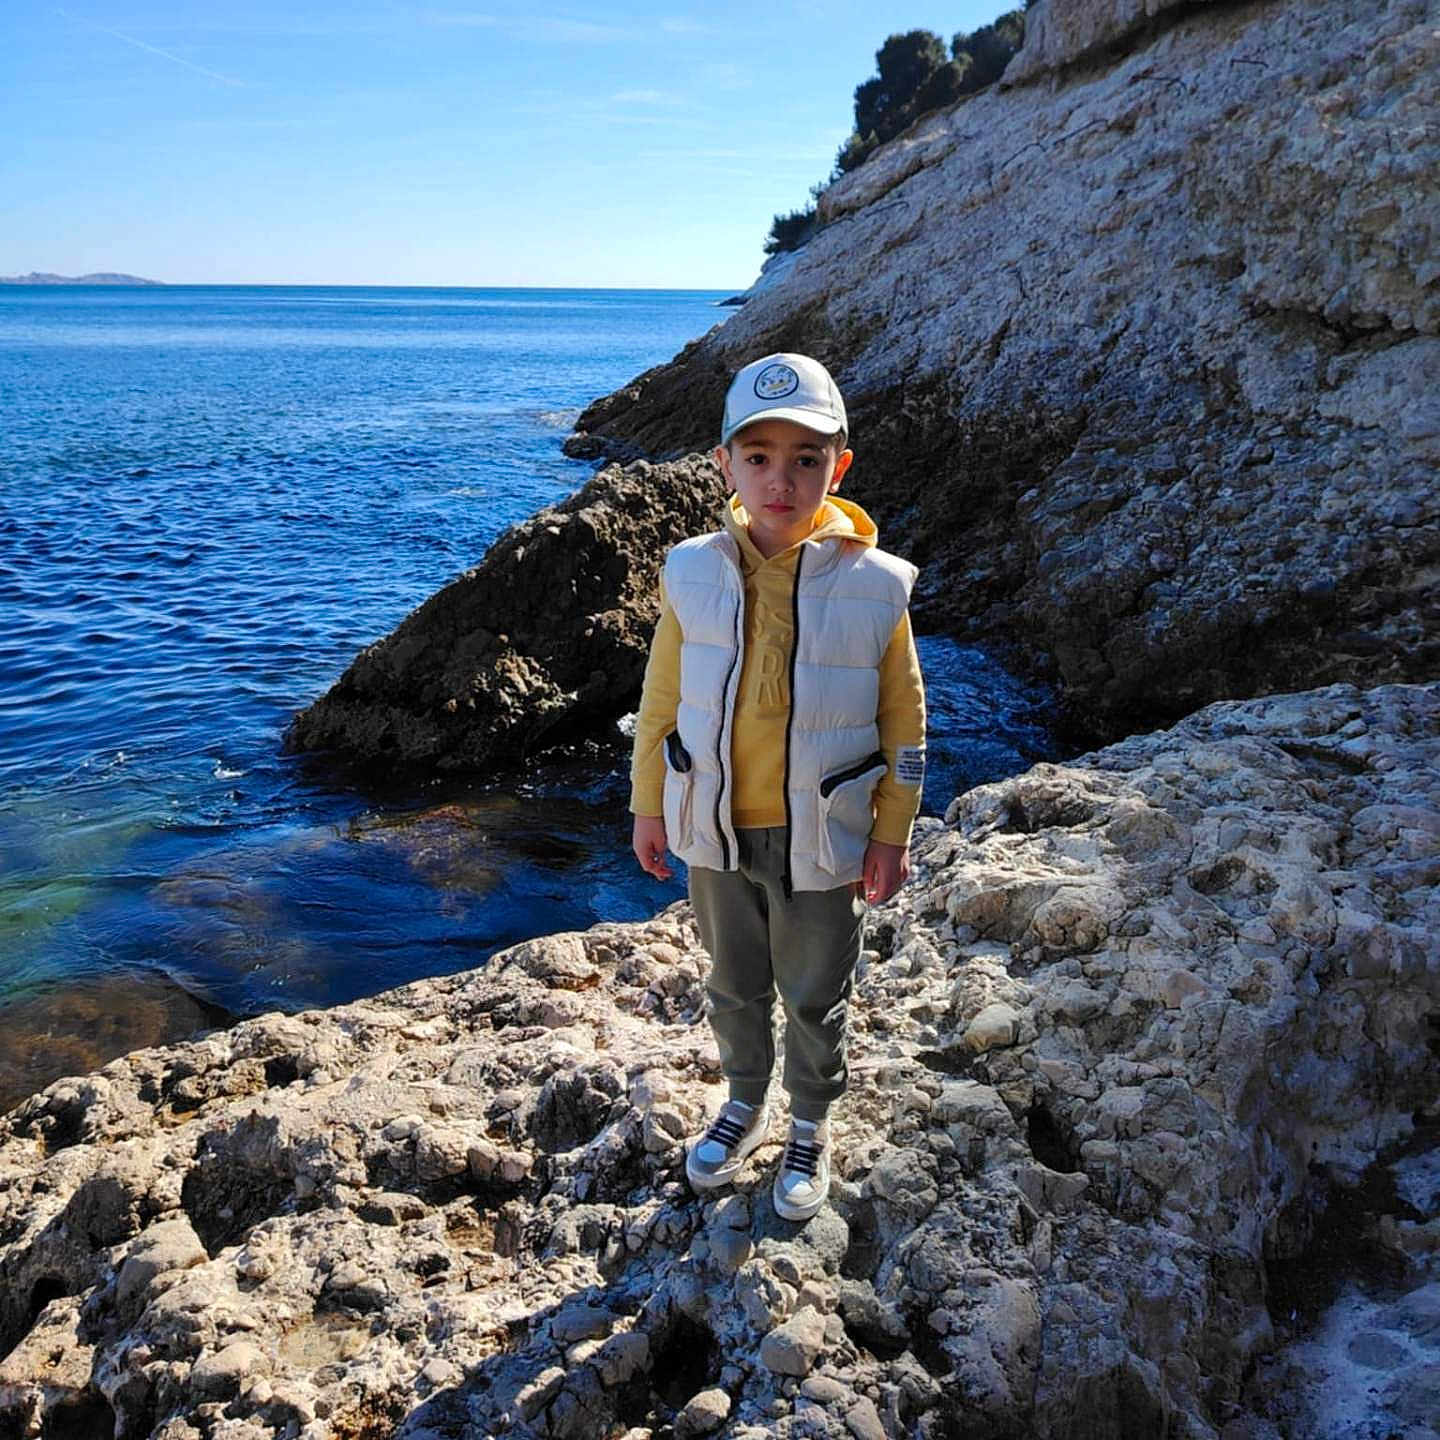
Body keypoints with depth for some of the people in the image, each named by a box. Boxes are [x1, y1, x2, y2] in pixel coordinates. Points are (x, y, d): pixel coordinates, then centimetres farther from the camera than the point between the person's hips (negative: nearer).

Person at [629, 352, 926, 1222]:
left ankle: (811, 1128, 42)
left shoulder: (875, 587, -14)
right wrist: (649, 808, 6)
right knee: (735, 984, 22)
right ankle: (747, 1103, 48)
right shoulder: (694, 575, -9)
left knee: (816, 997, 17)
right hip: (716, 831, 2)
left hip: (821, 839, -2)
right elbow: (661, 702, 2)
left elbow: (903, 723, -5)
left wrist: (893, 837, -3)